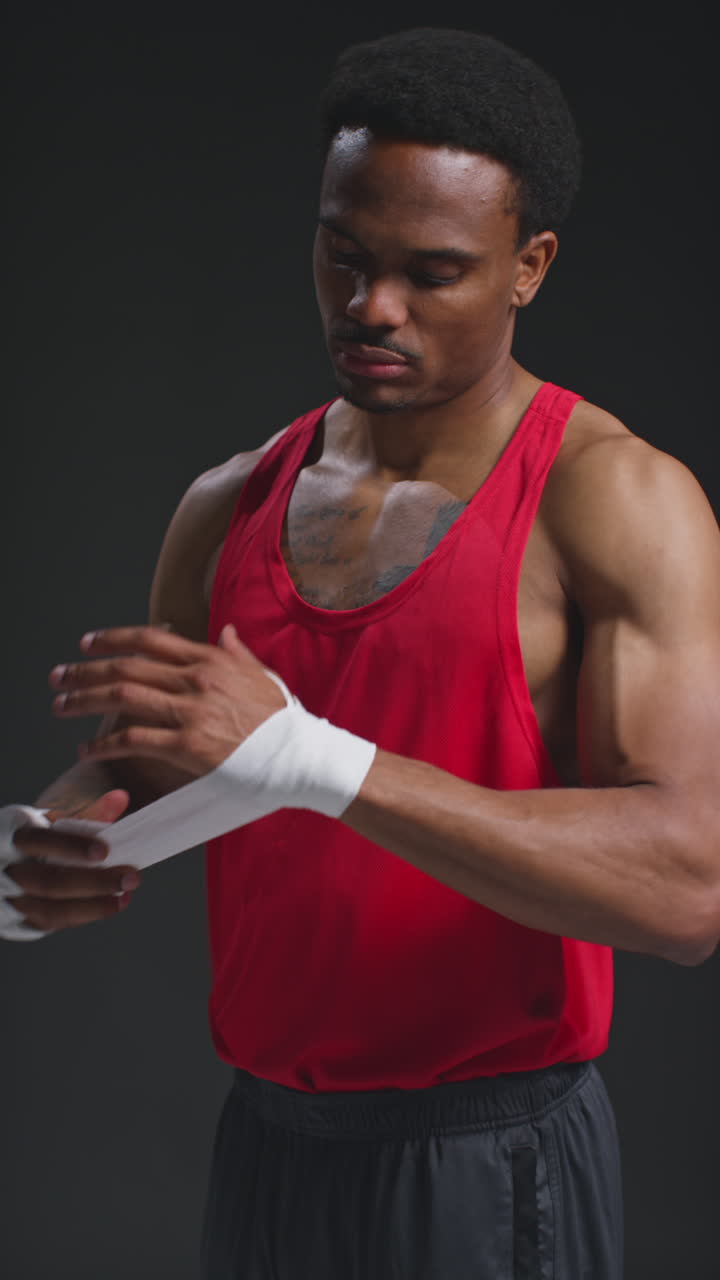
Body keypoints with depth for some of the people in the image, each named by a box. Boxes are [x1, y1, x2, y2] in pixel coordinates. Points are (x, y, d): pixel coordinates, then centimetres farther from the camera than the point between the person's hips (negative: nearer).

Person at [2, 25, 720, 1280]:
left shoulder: (616, 503, -12)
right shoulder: (229, 506, 6)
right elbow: (123, 767, 14)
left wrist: (313, 757, -31)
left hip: (486, 1171, -5)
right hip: (265, 1141, 5)